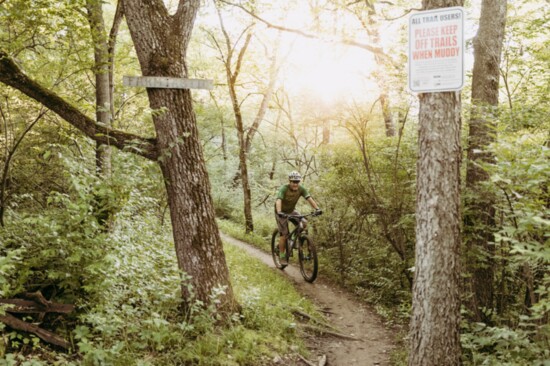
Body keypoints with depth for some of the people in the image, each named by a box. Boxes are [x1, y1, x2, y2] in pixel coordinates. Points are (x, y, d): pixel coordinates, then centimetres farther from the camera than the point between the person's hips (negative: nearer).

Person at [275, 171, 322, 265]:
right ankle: (282, 257, 4)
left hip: (292, 210, 4)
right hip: (282, 212, -4)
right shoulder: (284, 188, -30)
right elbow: (278, 201, -43)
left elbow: (309, 198, -27)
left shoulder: (301, 189, -17)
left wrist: (317, 208, -42)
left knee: (304, 224, -18)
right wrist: (279, 212, -61)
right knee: (284, 234, -9)